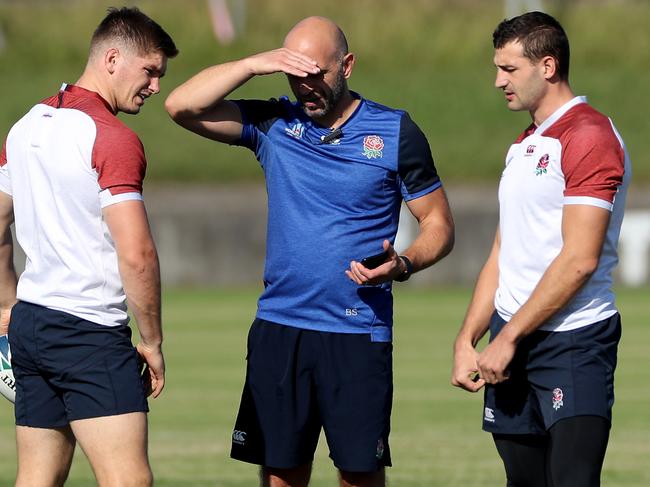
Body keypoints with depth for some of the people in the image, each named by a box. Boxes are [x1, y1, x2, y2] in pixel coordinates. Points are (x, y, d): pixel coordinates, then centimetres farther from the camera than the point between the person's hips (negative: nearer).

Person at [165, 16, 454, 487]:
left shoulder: (395, 133, 1)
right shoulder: (275, 125, 7)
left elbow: (439, 225, 5)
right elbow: (182, 106, -2)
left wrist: (401, 265, -15)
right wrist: (254, 64, -12)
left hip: (359, 334, -3)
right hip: (278, 328, 3)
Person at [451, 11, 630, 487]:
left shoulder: (590, 136, -10)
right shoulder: (524, 145, 19)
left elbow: (579, 260, -17)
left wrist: (508, 338, -14)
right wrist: (467, 341, 10)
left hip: (573, 340, -8)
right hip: (512, 342, 9)